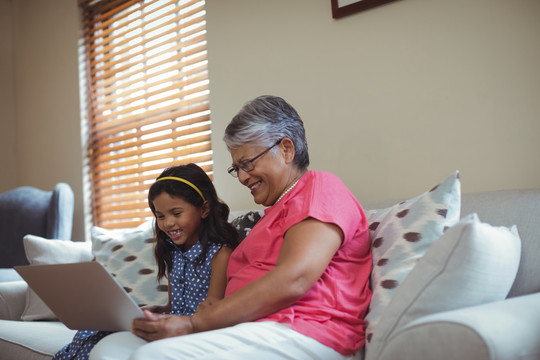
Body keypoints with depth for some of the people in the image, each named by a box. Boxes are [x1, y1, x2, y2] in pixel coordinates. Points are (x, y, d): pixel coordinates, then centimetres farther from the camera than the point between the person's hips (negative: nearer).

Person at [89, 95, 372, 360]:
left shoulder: (321, 187, 1)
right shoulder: (274, 211, 31)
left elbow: (292, 281, -16)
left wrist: (193, 324, -15)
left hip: (301, 334, -9)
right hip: (249, 332, 9)